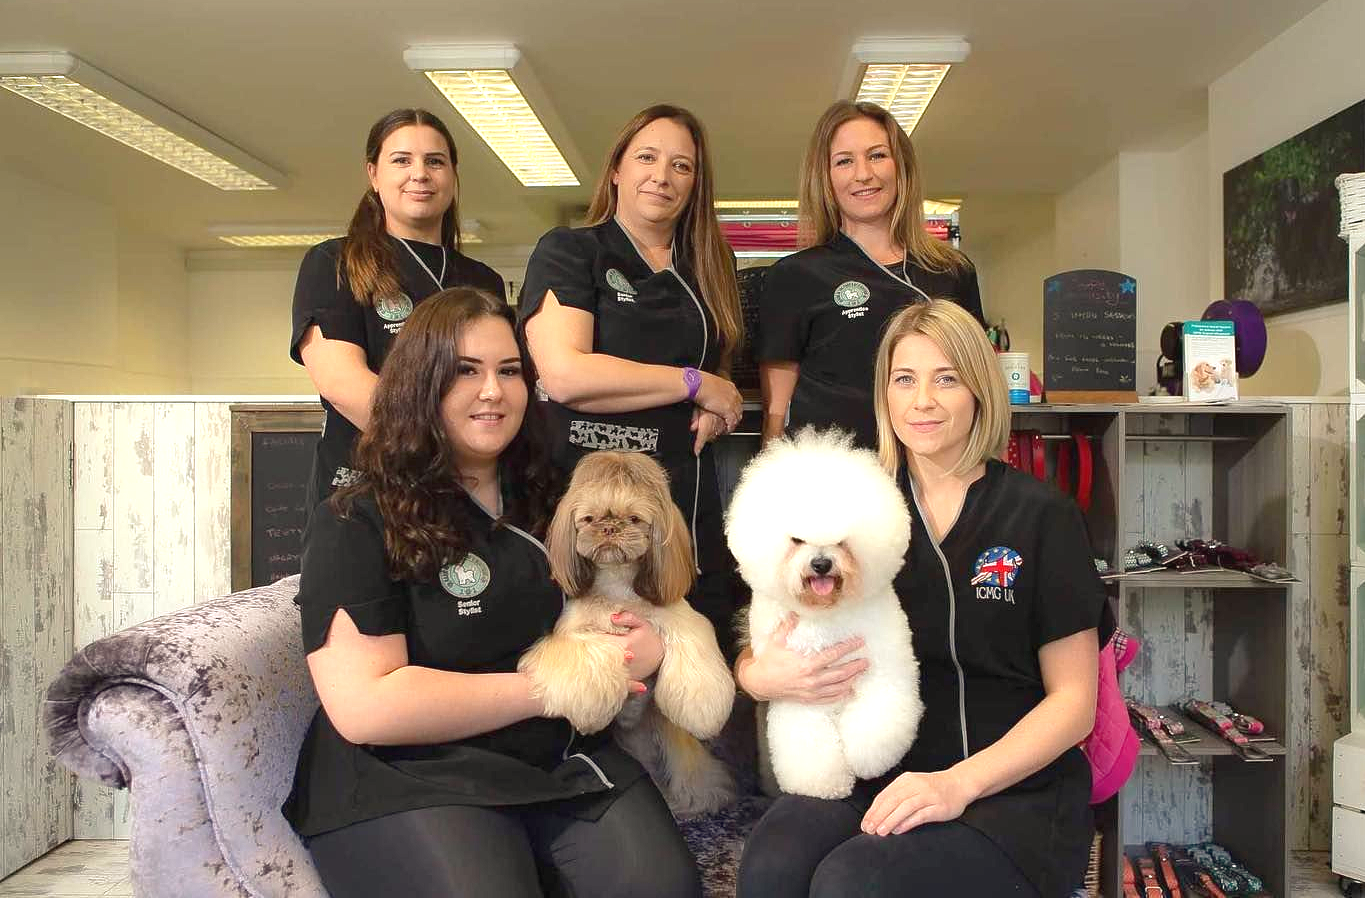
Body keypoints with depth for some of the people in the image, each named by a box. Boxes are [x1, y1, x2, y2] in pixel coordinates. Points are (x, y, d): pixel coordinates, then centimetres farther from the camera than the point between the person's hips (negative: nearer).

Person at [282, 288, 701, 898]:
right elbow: (364, 706, -14)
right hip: (410, 779, -4)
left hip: (564, 759, 4)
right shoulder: (355, 525, -5)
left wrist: (640, 646, 2)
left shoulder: (547, 502, 14)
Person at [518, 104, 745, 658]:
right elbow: (565, 374, -15)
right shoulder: (569, 251, 0)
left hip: (691, 513, 5)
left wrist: (716, 412, 4)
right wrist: (694, 383, -8)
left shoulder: (703, 273, 17)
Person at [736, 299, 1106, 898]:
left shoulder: (1041, 516, 0)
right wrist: (764, 676, -14)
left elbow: (1073, 699, -1)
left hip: (1013, 791, -2)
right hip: (877, 778, 3)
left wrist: (960, 782, -16)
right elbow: (754, 656, 11)